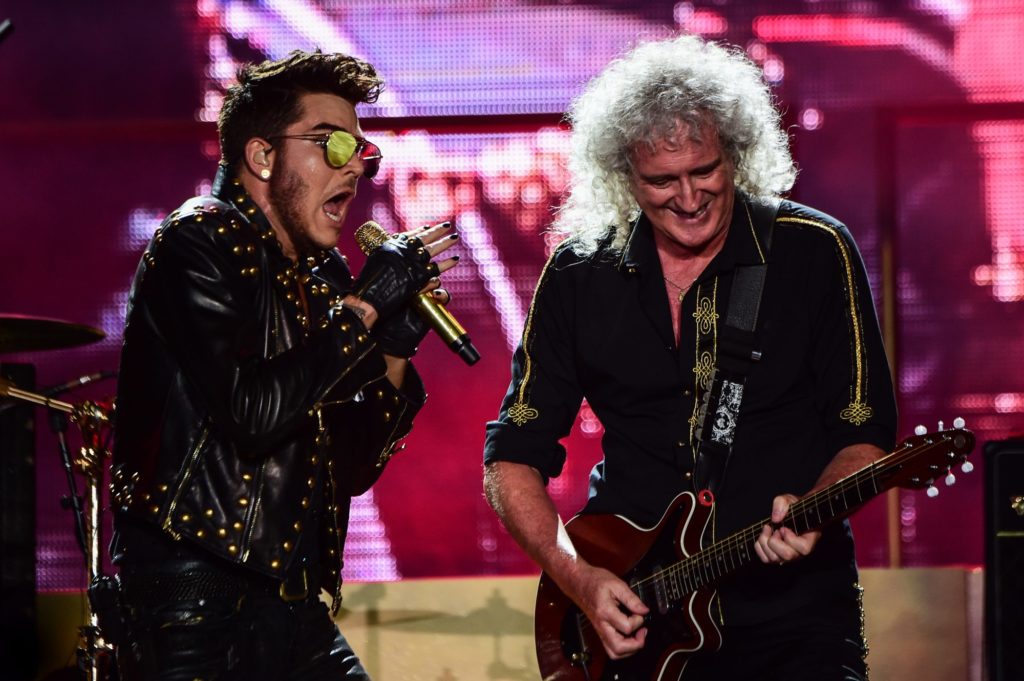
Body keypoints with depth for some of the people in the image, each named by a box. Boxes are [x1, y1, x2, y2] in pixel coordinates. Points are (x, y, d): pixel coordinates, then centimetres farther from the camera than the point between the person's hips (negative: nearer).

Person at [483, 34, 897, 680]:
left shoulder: (815, 252, -1)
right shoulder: (578, 276, 4)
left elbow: (864, 432, 2)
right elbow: (513, 457, 7)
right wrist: (577, 576, -7)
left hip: (792, 607, -1)